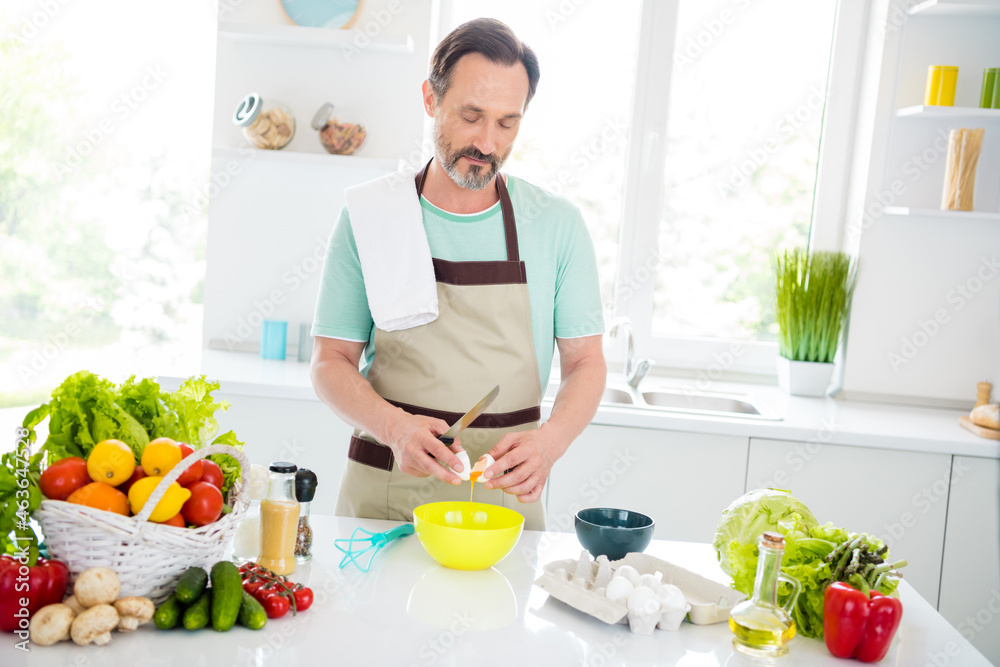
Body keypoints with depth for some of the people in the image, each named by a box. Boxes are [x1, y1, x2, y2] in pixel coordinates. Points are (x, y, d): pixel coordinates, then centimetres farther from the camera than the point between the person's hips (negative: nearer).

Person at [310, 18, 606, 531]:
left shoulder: (558, 225, 0)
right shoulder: (369, 218, -1)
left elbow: (585, 362, 2)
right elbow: (331, 362, 0)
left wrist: (548, 441, -19)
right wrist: (396, 427, -20)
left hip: (504, 498, 1)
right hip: (382, 493, 0)